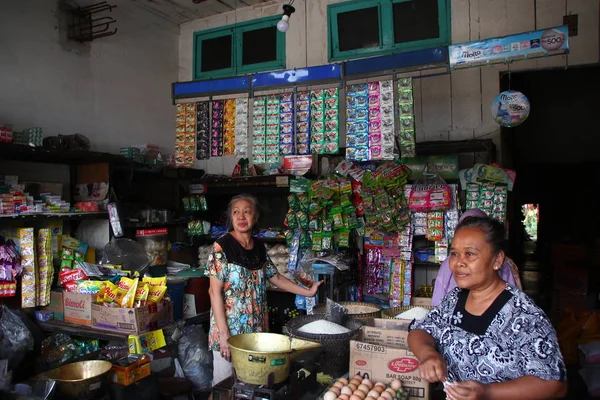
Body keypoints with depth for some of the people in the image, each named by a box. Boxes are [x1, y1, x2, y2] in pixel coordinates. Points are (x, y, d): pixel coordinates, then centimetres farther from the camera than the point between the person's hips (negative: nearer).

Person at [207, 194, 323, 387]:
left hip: (257, 328, 5)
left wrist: (308, 292, 13)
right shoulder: (222, 247, -12)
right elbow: (215, 291, -14)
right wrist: (223, 334, -18)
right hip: (230, 329, -5)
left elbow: (275, 277, 16)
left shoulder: (259, 246, 5)